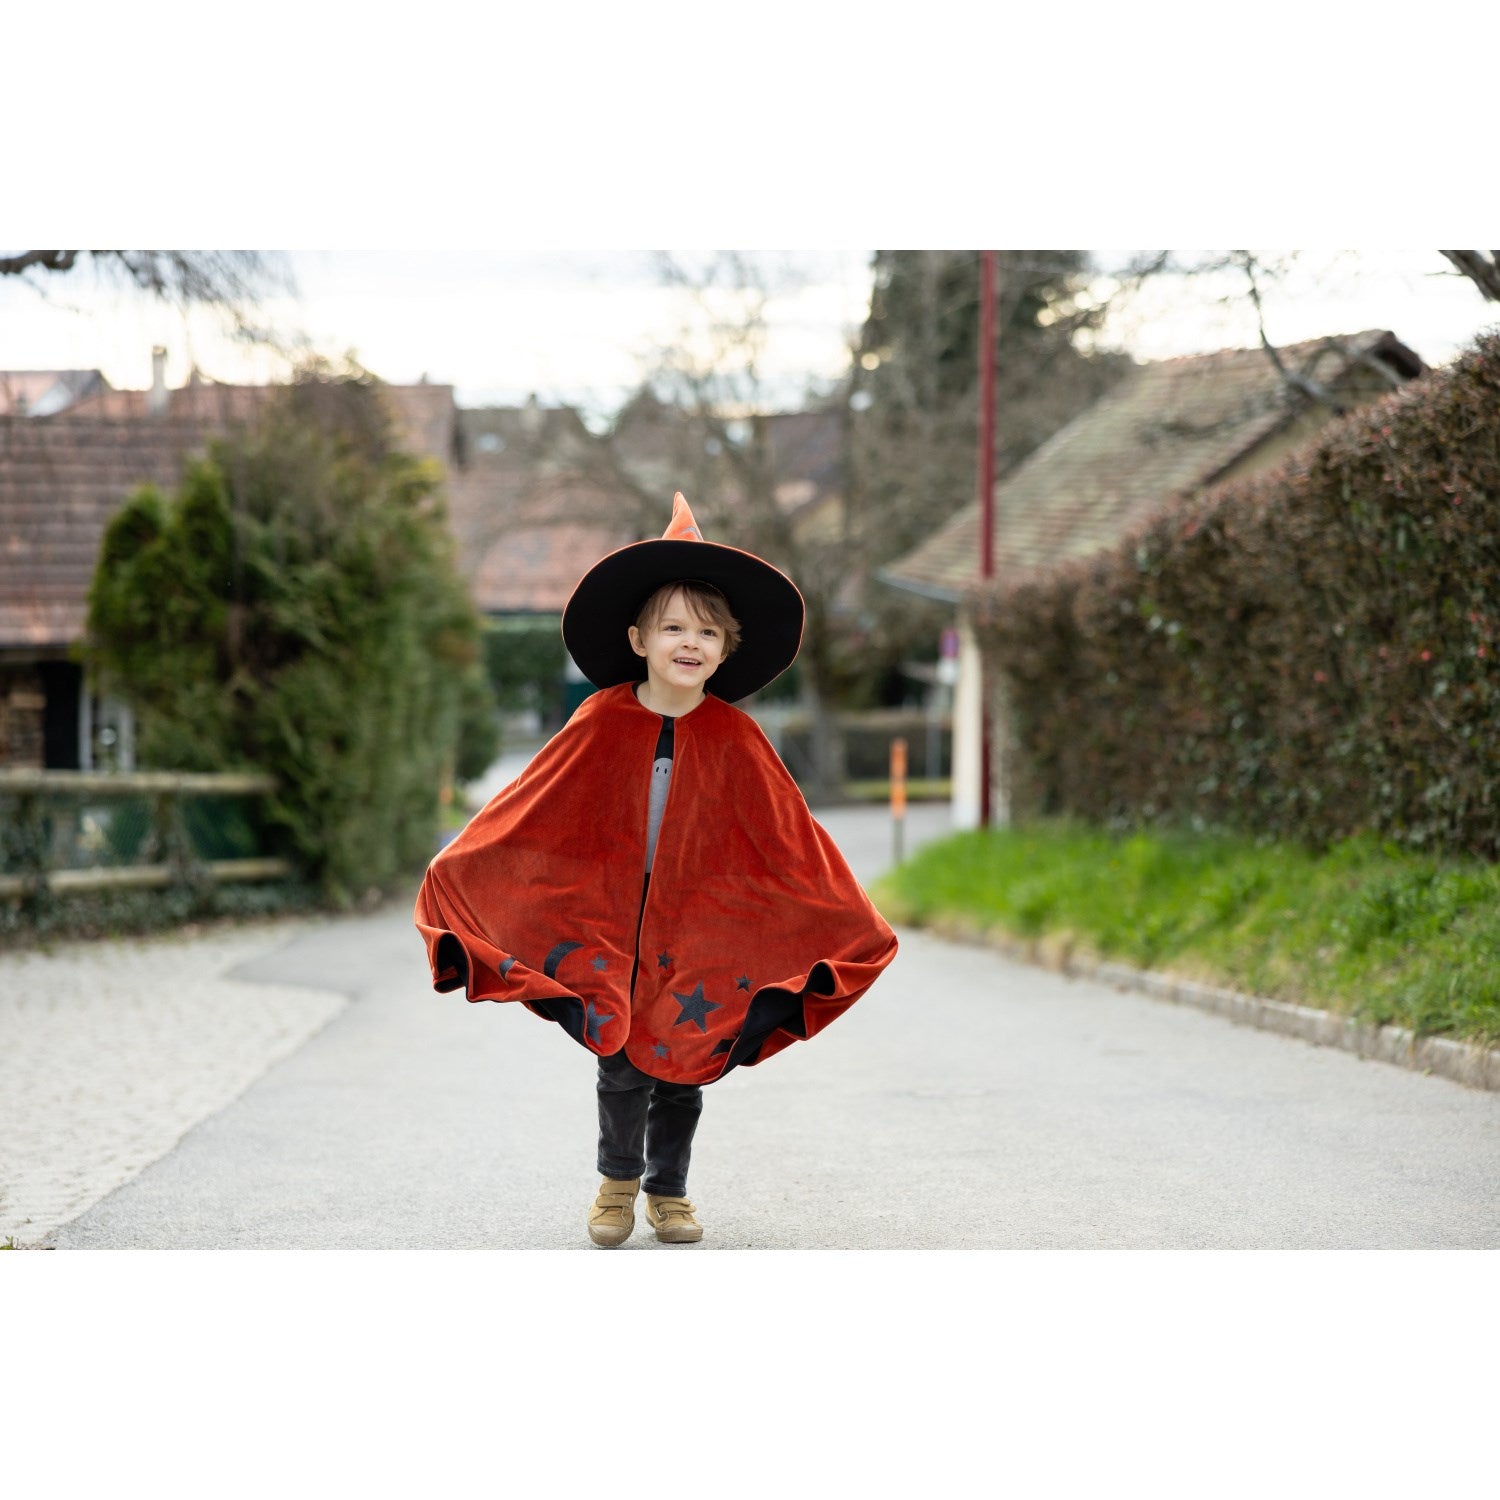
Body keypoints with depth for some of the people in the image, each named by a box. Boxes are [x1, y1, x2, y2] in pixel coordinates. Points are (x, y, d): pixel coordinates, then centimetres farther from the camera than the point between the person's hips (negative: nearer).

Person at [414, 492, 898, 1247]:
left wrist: (850, 925, 3)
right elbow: (525, 810, -1)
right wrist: (455, 872, -1)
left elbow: (788, 836, 1)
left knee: (681, 1067, 8)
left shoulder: (735, 739, -6)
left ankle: (669, 1189, 29)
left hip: (698, 930, 1)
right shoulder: (601, 725, -8)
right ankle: (618, 1181, 25)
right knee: (622, 1068, 0)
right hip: (607, 919, -1)